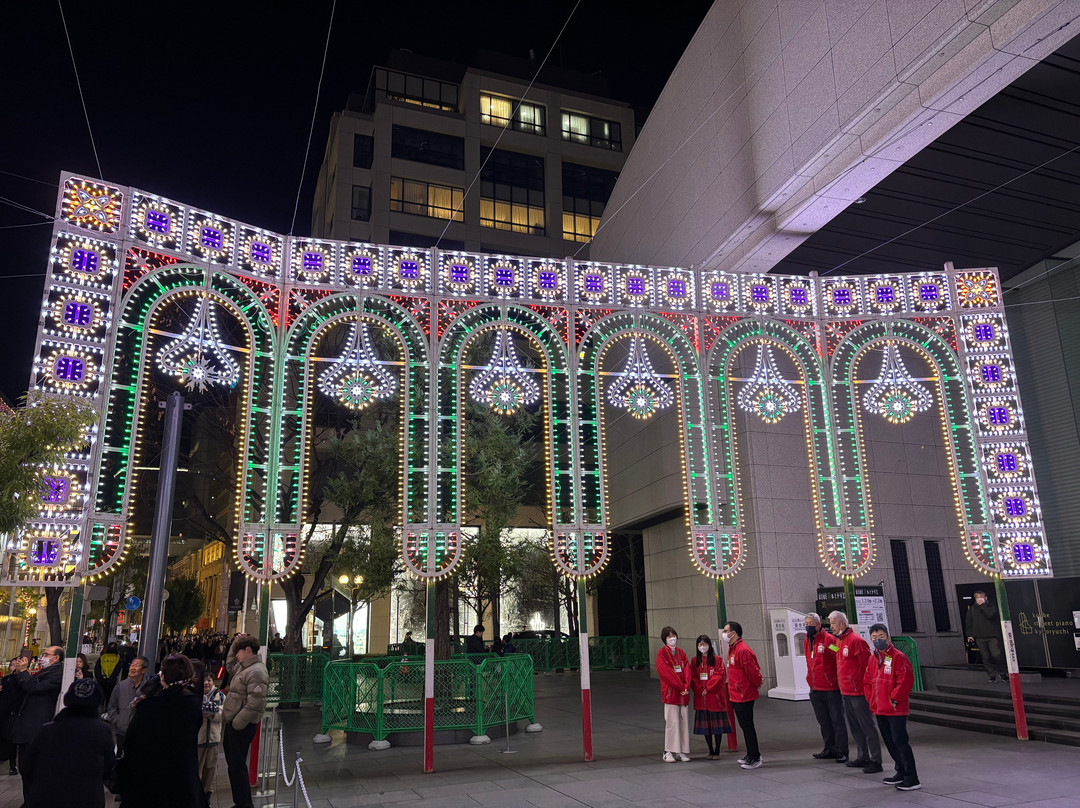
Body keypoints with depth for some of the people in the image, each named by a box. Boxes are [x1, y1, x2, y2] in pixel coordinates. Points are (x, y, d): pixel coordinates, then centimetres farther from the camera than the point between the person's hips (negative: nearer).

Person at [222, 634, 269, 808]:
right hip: (232, 724, 10)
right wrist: (235, 644, 19)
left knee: (237, 766, -4)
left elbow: (255, 705, -28)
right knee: (233, 763, 18)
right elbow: (229, 666, 34)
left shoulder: (256, 672, -21)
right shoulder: (243, 667, 11)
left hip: (241, 727, -10)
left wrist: (236, 724, -21)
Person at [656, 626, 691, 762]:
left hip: (683, 693, 5)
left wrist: (686, 687, -9)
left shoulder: (681, 652, 15)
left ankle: (682, 751, 11)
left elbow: (687, 669, 7)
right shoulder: (662, 653, -3)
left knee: (684, 721, 4)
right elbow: (666, 672, -11)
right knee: (672, 722, -7)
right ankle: (668, 752, 0)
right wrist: (681, 687, -14)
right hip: (670, 692, -5)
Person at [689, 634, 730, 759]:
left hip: (715, 695, -3)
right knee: (705, 725, 7)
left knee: (716, 725, 2)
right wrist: (700, 690, -10)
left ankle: (717, 751, 11)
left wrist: (708, 689, -15)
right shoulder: (695, 660, 8)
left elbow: (719, 676, -10)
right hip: (701, 697, 3)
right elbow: (693, 677, 4)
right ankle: (711, 751, 17)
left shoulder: (717, 660, -1)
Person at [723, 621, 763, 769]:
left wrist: (756, 684, -5)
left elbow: (752, 671, -20)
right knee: (745, 725, 16)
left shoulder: (743, 650, -20)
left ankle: (755, 759, 4)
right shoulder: (732, 649, 12)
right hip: (736, 695, 10)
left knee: (747, 725, -3)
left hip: (744, 695, -10)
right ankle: (752, 755, 27)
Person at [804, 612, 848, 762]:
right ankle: (830, 749, 26)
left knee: (836, 720, 1)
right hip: (815, 690, 7)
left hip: (831, 689, -7)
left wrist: (840, 683, -12)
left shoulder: (829, 640, -12)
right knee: (824, 722, 15)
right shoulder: (806, 642, 11)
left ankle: (841, 751, 8)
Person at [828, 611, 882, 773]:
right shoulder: (838, 641, 13)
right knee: (854, 727, 16)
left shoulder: (855, 640, -16)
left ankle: (876, 761, 4)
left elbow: (866, 665, -17)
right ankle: (862, 758, 26)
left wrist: (865, 686, -14)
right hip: (846, 692, 10)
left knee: (867, 726, -2)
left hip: (858, 692, -10)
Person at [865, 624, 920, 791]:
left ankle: (912, 779, 0)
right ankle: (901, 772, 30)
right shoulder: (873, 659, 11)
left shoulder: (898, 657, -12)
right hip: (880, 710, 8)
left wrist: (894, 698, -16)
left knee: (900, 741, -7)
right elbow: (868, 681, 19)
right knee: (890, 742, 16)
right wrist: (872, 700, 9)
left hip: (896, 710, -8)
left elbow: (906, 680, -19)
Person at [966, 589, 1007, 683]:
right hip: (979, 637, 3)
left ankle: (1003, 672, 7)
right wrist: (969, 634, 7)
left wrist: (982, 605, -12)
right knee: (985, 658, 2)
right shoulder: (972, 609, 11)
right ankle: (991, 675, 11)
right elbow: (968, 622, 13)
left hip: (992, 636, -3)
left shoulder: (992, 607, 4)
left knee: (996, 655, -13)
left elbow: (990, 615, -18)